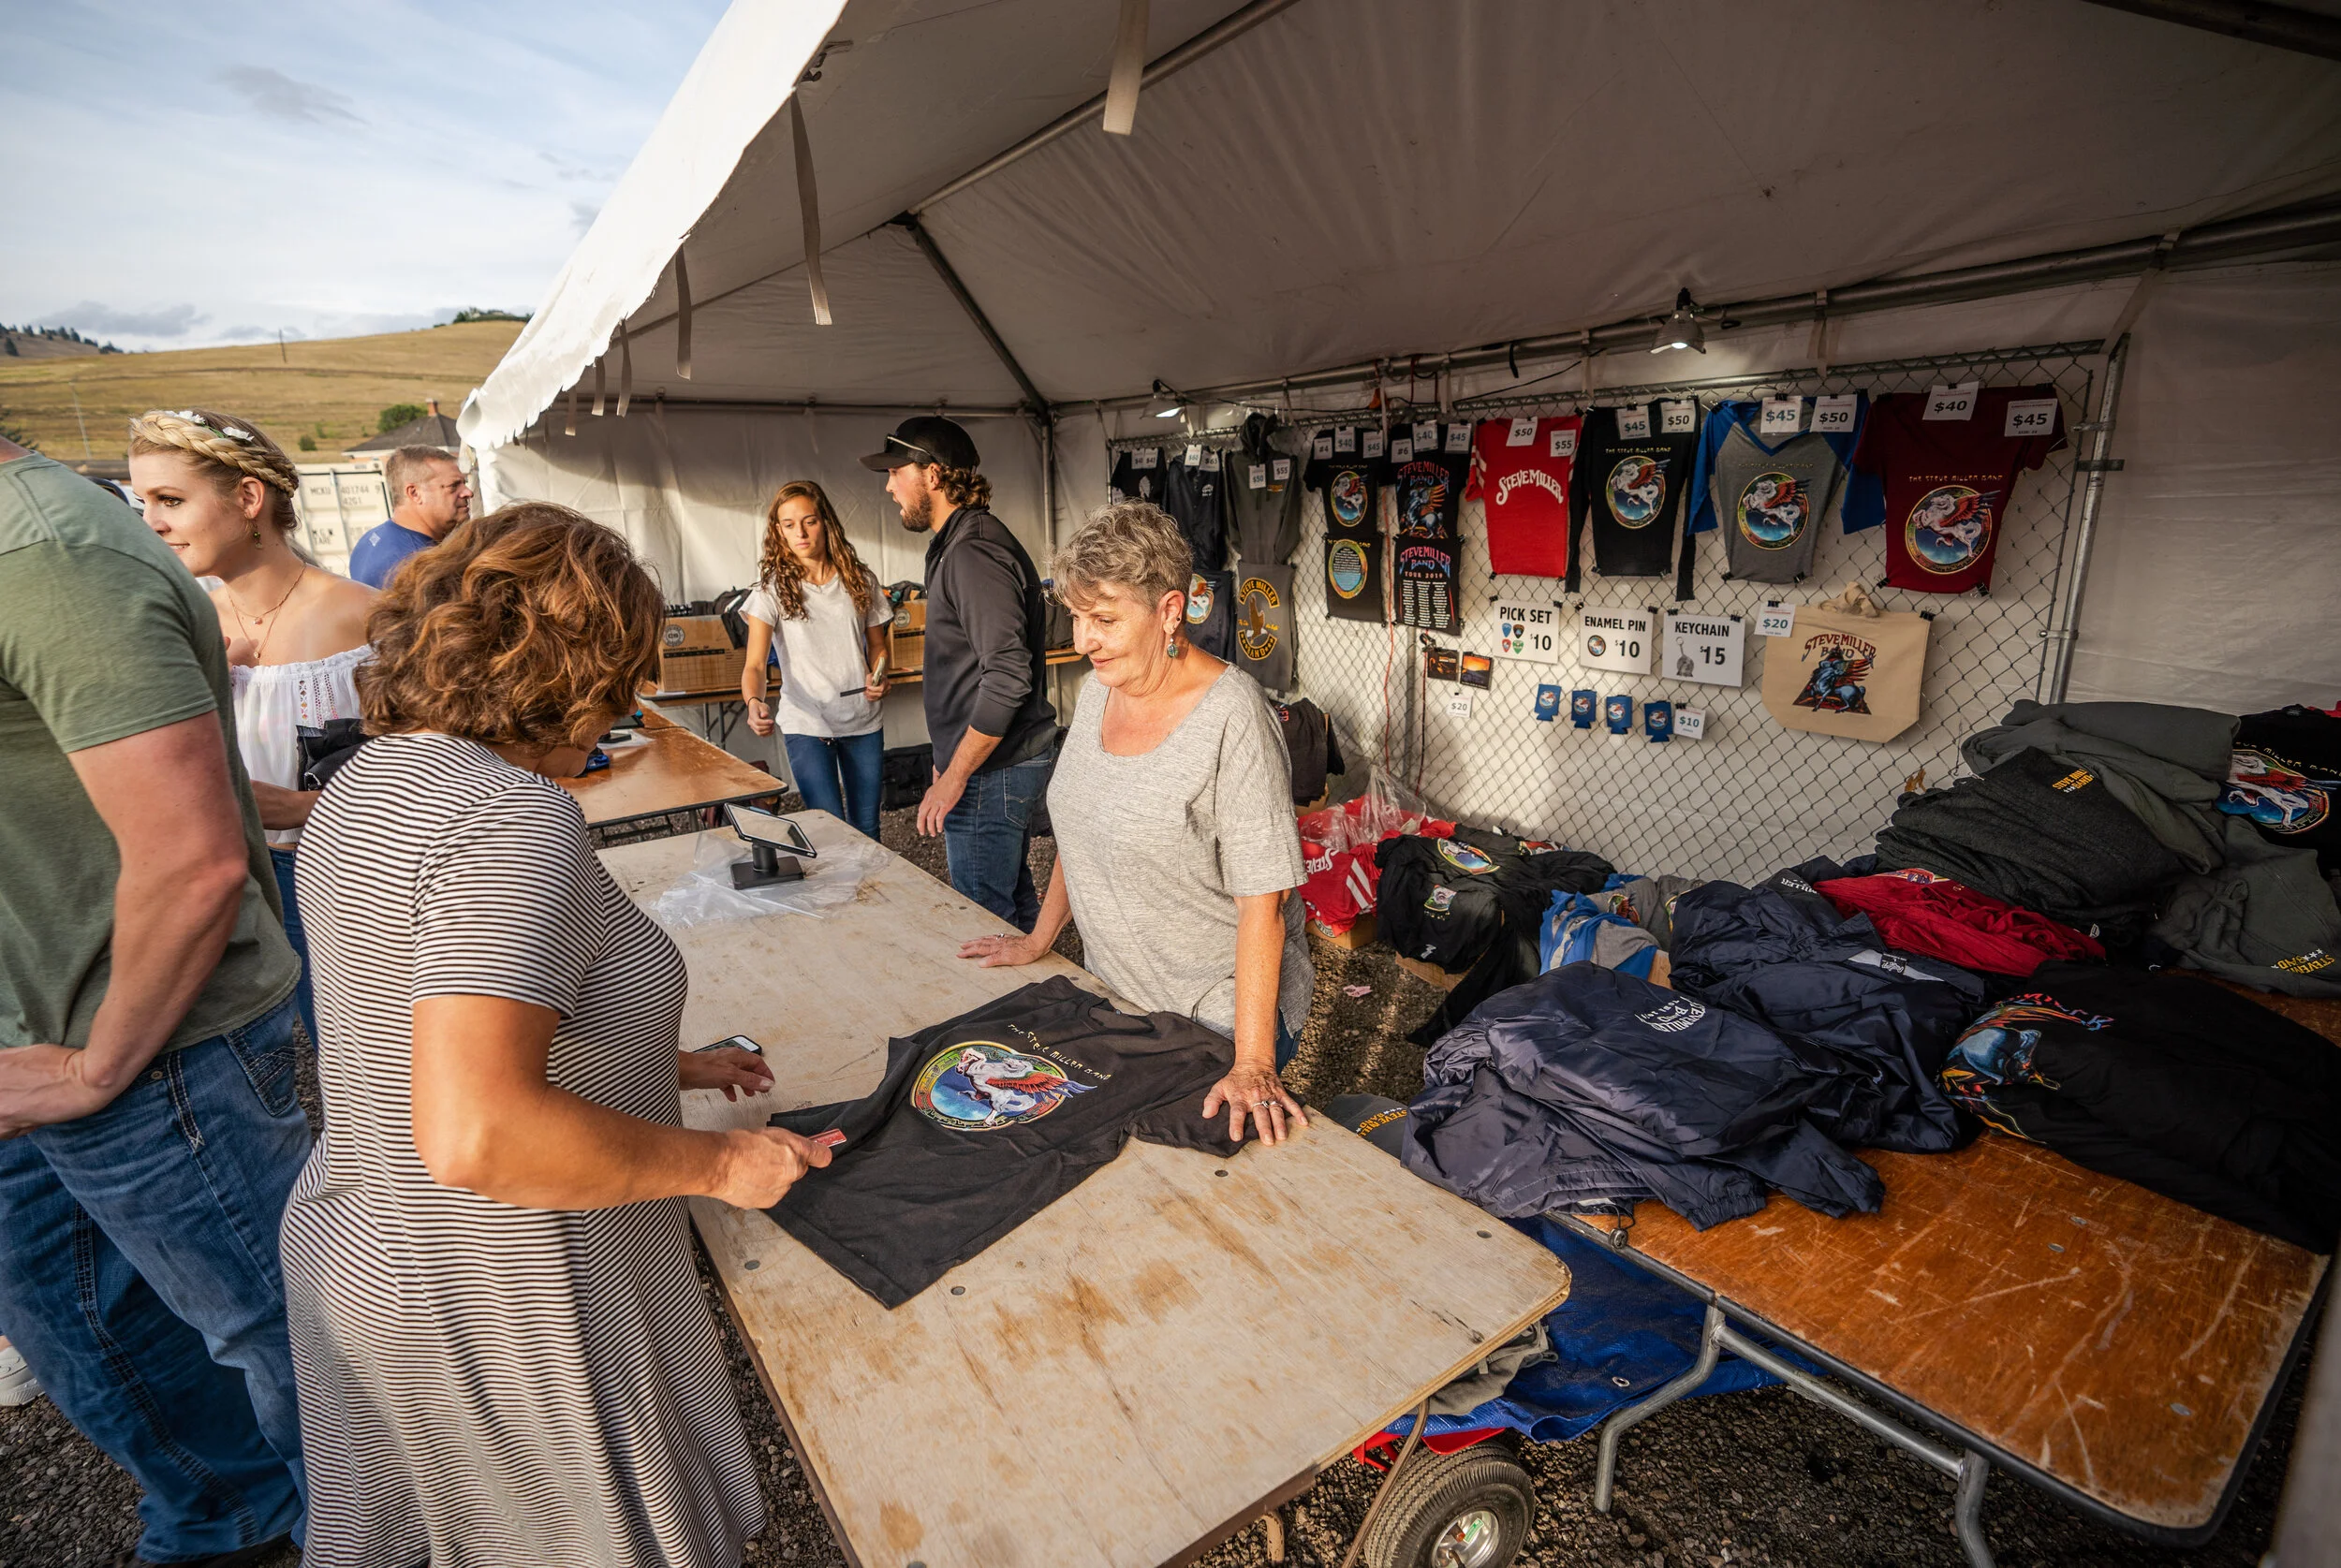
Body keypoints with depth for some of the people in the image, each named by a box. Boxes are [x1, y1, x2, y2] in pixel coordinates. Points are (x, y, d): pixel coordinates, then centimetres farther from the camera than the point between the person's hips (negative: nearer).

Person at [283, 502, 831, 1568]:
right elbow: (474, 1136, -37)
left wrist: (657, 1066, 12)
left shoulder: (372, 780, 2)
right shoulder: (510, 815, -30)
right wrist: (718, 1162, -23)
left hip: (355, 1241, 9)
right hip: (496, 1309, -8)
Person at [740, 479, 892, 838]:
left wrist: (878, 676, -8)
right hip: (806, 724, -3)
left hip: (862, 719, 3)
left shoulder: (861, 580, 2)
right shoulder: (773, 588, -6)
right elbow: (754, 664, -15)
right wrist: (754, 702, -36)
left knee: (866, 828, 11)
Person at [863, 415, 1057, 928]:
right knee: (1015, 906, 20)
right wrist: (949, 760, 23)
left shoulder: (973, 553, -18)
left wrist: (954, 777, -22)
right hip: (1003, 764, 11)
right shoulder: (960, 544, 16)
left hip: (991, 773, -10)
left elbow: (1007, 676, -27)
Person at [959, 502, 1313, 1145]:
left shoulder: (1231, 717, -23)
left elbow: (1262, 900, -25)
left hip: (1220, 1015, -6)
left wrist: (1253, 1063, -25)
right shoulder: (1098, 688, 0)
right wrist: (1040, 939, 16)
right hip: (1116, 996, 7)